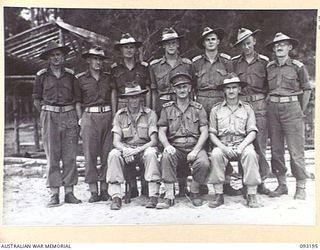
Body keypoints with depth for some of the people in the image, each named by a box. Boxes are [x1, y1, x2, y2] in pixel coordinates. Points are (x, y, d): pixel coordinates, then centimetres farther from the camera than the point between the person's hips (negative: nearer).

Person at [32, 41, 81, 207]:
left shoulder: (70, 75, 11)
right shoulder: (41, 76, 6)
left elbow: (77, 98, 15)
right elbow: (36, 99, 11)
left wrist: (77, 116, 5)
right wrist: (46, 114, 3)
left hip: (69, 116, 2)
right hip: (49, 117, -1)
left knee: (70, 156, 0)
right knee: (52, 156, -2)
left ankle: (69, 192, 7)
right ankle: (54, 194, 3)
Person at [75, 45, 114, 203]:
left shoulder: (108, 78, 14)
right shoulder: (80, 79, 6)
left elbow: (113, 99, 14)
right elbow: (77, 102, 6)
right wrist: (81, 120, -3)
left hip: (107, 116, 2)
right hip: (89, 117, -2)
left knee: (107, 153, 1)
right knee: (90, 154, -4)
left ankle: (105, 190, 7)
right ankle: (93, 191, 0)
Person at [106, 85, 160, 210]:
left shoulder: (150, 114, -1)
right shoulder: (120, 115, 5)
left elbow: (154, 140, -8)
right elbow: (116, 141, -2)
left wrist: (137, 150, -23)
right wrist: (125, 150, -25)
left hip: (144, 149, -1)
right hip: (125, 150, 2)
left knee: (151, 153, -34)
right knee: (113, 154, -28)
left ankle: (153, 195, -29)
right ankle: (116, 196, -27)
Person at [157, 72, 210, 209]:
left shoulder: (198, 108, 10)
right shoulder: (167, 108, 13)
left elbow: (204, 132, 2)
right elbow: (161, 132, 7)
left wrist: (195, 150, -14)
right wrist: (167, 145, -16)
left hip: (194, 147, 0)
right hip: (175, 148, 1)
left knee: (203, 163, -31)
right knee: (166, 157, -33)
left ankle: (194, 192, -3)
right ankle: (169, 196, -25)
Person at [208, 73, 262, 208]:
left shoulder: (247, 108, 12)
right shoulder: (216, 110, 12)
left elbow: (252, 132, 5)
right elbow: (212, 134, 7)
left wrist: (241, 146, -14)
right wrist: (223, 147, -12)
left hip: (242, 143, 0)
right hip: (222, 145, 0)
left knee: (250, 153, -32)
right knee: (215, 154, -32)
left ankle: (252, 195, -25)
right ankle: (218, 195, -23)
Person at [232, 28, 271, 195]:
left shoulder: (264, 62, 8)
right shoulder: (234, 63, 9)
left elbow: (269, 86, 14)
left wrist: (266, 103, 6)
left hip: (260, 107, 0)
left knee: (260, 144, -2)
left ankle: (260, 182, 6)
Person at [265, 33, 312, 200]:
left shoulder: (298, 66, -1)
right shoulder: (269, 67, 9)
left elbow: (307, 89, 5)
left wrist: (301, 110, 3)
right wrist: (271, 104, 11)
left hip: (291, 107, -4)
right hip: (272, 109, 4)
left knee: (296, 150, -4)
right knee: (275, 149, 7)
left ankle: (301, 187, 6)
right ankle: (281, 184, 18)